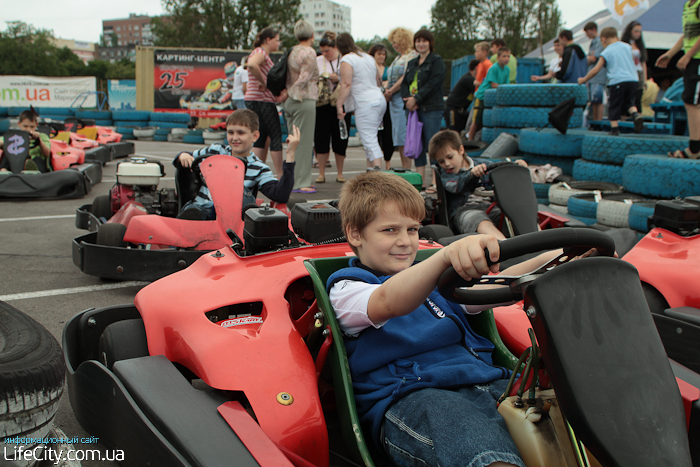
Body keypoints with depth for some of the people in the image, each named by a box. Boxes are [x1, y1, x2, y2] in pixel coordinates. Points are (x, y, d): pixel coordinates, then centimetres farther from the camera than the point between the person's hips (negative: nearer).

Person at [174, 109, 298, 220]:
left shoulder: (258, 169, 6)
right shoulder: (214, 151, 14)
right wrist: (183, 156, 0)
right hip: (201, 207, 2)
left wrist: (290, 155, -11)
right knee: (190, 215, -37)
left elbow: (281, 196, -11)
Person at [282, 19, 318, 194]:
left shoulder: (291, 52, 14)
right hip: (304, 100, -8)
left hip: (289, 101, 8)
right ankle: (301, 182, -3)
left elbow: (288, 78, 12)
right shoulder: (309, 52, -8)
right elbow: (304, 78, -13)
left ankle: (293, 180, 17)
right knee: (304, 142, -4)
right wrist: (287, 93, -6)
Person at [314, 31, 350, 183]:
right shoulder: (317, 61, 10)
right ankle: (321, 174, 10)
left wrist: (338, 79, -13)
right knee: (321, 139, 0)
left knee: (340, 140, 2)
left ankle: (340, 173, 15)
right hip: (322, 104, 2)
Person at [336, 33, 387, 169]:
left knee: (369, 141, -10)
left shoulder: (346, 59, -6)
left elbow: (346, 84, -15)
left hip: (365, 103, -8)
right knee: (371, 139, 13)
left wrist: (339, 104, -14)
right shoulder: (368, 57, 18)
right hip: (380, 100, 8)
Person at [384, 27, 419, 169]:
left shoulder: (412, 56, -7)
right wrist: (387, 91, 6)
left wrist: (391, 91, -11)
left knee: (403, 138, -11)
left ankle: (407, 170, -9)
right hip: (394, 101, 9)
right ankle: (404, 169, 12)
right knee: (399, 141, 8)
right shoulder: (398, 58, 22)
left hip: (404, 100, -9)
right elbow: (391, 79, 24)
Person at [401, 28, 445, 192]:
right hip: (413, 108, 7)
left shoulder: (437, 61, -1)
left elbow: (433, 83, -12)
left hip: (431, 109, -7)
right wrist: (407, 99, -6)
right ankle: (420, 180, 12)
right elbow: (404, 83, 15)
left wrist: (416, 99, -15)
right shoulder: (411, 63, 20)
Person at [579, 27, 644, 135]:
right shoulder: (627, 46, 15)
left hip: (617, 81, -5)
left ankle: (614, 129, 1)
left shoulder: (606, 52, 1)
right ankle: (636, 114, -9)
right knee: (629, 102, 19)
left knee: (614, 107, 4)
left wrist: (583, 79, 11)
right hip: (632, 80, 5)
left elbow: (595, 70, -1)